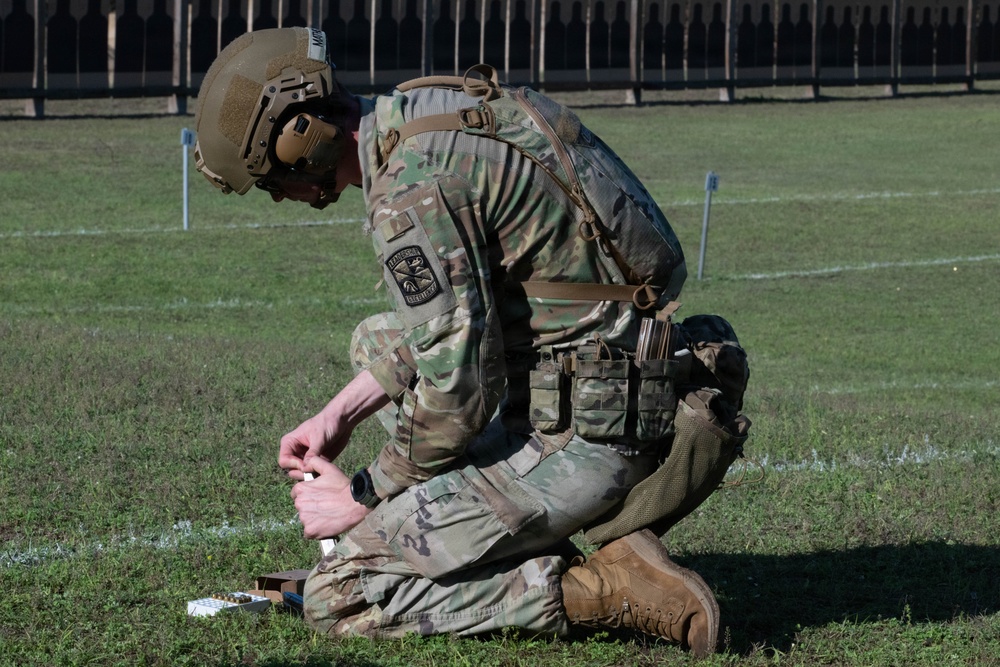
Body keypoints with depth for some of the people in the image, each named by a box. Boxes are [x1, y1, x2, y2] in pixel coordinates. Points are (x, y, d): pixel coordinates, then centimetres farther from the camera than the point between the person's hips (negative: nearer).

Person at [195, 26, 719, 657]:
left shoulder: (413, 184, -20)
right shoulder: (429, 110, 11)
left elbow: (458, 387, -19)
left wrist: (363, 498, -4)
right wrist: (340, 413, 20)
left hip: (582, 438, -10)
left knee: (337, 598, -7)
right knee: (380, 341, 29)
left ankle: (598, 589, -10)